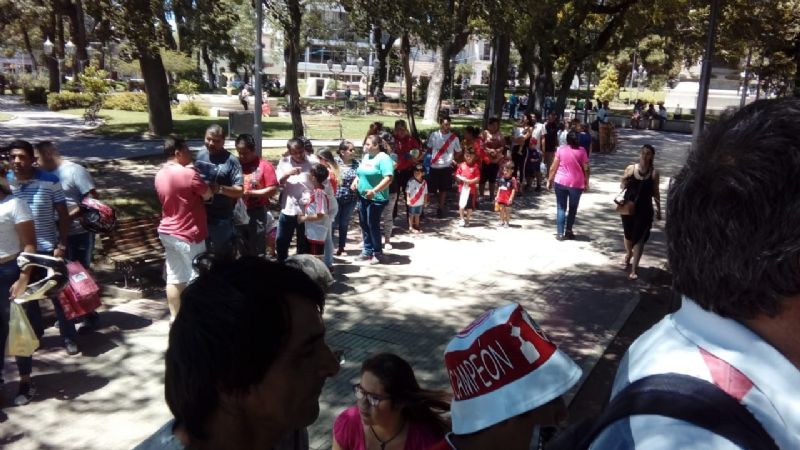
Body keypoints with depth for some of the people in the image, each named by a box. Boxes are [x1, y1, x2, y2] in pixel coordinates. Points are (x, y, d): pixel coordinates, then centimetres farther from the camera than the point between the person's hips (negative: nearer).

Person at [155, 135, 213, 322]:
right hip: (188, 234, -8)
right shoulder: (189, 174, -18)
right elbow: (208, 195, -7)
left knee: (174, 277, 13)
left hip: (167, 232, 8)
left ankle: (175, 317, 21)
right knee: (197, 277, 3)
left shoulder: (161, 174, 6)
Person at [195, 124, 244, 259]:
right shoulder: (199, 155, 5)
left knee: (222, 256, 9)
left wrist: (220, 189, -29)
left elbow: (240, 191, -15)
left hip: (221, 219, -5)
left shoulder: (231, 161, -12)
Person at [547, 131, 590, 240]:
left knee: (561, 208, 6)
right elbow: (586, 169, -2)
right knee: (573, 208, 16)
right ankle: (568, 231, 18)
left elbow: (554, 167, -3)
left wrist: (550, 180, 6)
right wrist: (586, 183, 8)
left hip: (561, 182, 0)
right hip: (576, 183, 0)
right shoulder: (581, 151, -1)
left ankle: (560, 233, 1)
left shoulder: (560, 149, -2)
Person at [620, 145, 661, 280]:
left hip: (644, 209, -1)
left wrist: (658, 210, 7)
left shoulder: (654, 172, -4)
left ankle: (633, 270, 1)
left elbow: (655, 192, 4)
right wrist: (624, 183, -18)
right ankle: (628, 254, 49)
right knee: (628, 234, 17)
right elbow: (622, 187, 5)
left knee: (639, 238, -4)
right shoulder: (630, 168, -3)